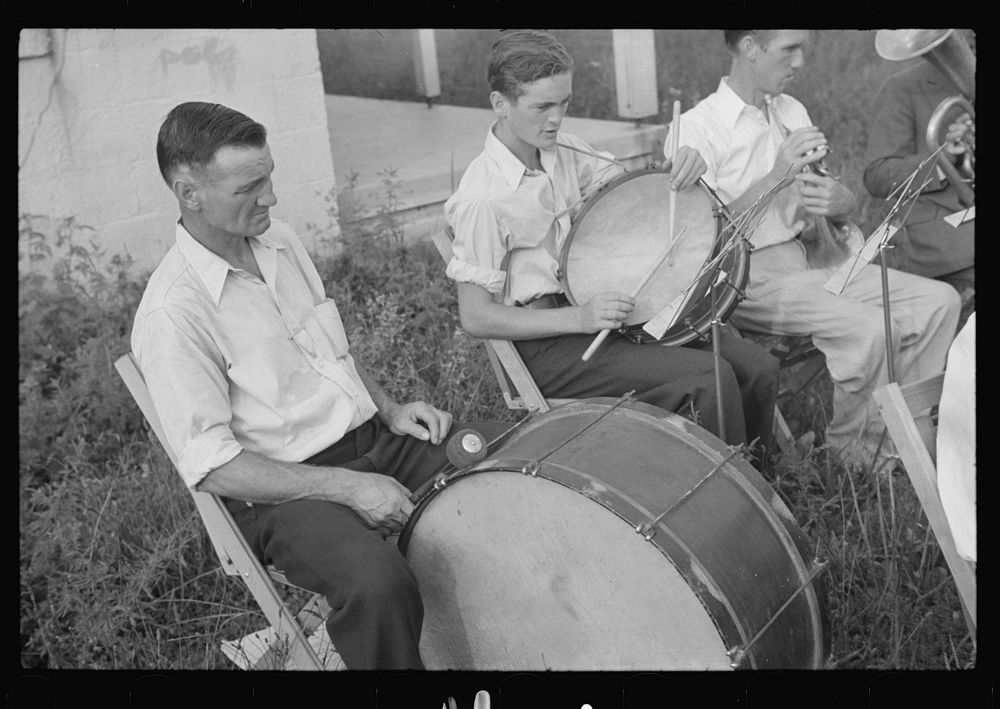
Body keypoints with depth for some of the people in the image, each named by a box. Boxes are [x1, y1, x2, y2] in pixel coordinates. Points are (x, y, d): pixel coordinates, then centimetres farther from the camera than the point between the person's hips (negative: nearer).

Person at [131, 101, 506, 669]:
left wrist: (391, 409, 4)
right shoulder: (172, 312, -17)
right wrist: (347, 487, -23)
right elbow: (210, 465, -19)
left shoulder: (280, 241, 7)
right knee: (378, 583, -37)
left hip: (374, 434, 8)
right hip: (286, 488, -7)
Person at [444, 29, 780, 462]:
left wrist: (681, 168, -16)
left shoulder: (564, 152, 4)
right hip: (544, 341, -7)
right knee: (709, 379, -23)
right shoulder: (481, 199, -18)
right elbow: (475, 318, -18)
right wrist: (579, 318, -27)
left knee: (757, 368, -4)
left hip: (590, 307, 8)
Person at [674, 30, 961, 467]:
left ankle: (892, 438, 0)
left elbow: (843, 204, 17)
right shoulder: (696, 128, -10)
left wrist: (838, 201, -9)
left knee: (938, 301, -7)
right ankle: (851, 456, -5)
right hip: (744, 279, -8)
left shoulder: (791, 111, 14)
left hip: (802, 262, 8)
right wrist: (778, 176, -20)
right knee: (868, 328, -28)